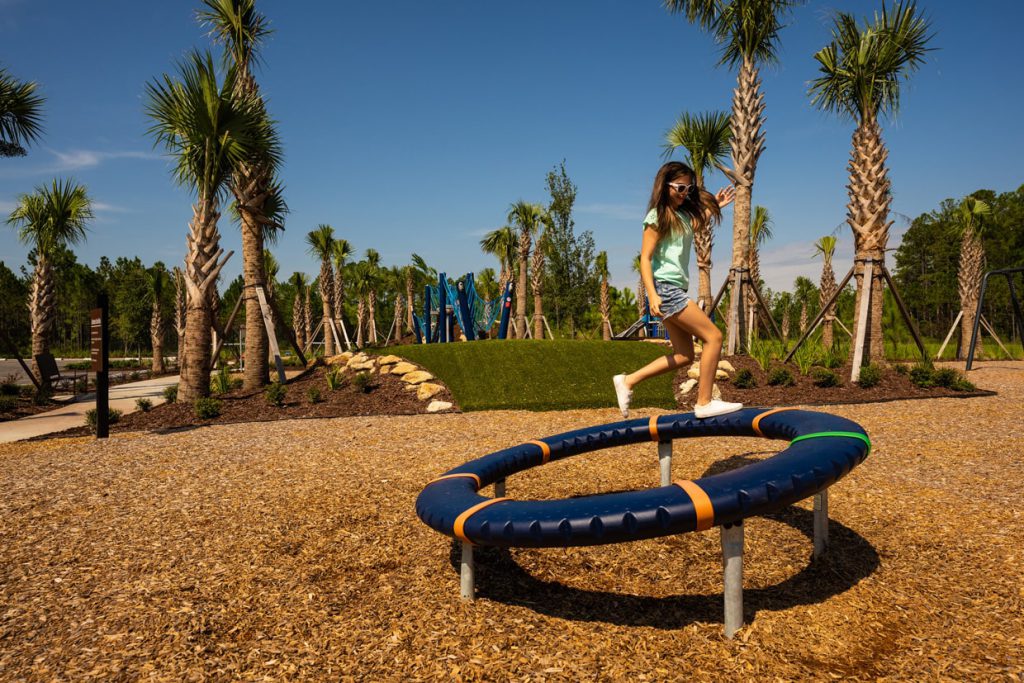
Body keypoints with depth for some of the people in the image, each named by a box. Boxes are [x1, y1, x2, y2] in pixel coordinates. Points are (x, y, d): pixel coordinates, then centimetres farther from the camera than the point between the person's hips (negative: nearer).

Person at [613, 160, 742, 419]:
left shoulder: (684, 214, 17)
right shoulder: (658, 216, -6)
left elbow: (696, 224, 42)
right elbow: (645, 258, -13)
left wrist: (713, 207, 31)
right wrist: (652, 295, -23)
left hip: (677, 290, 9)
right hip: (665, 287, -9)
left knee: (684, 355, 7)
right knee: (713, 337, -10)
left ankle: (627, 381, 10)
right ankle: (704, 403, -5)